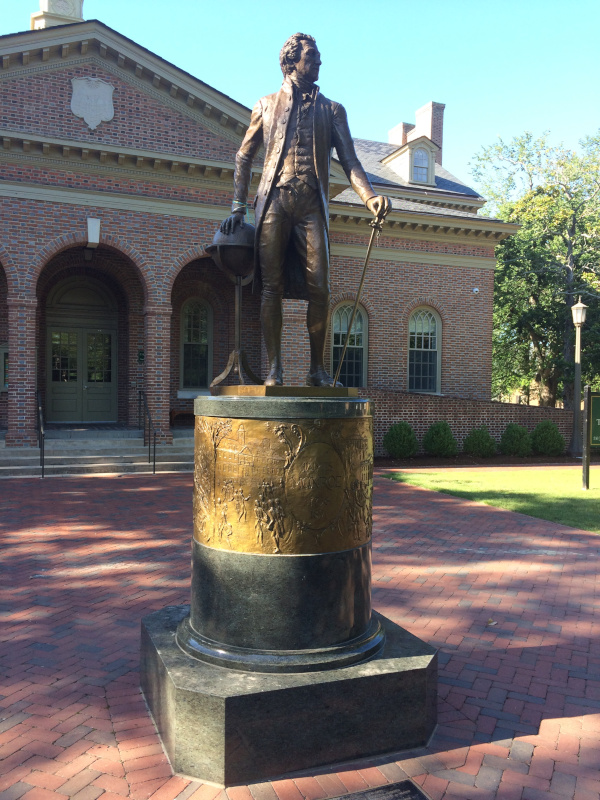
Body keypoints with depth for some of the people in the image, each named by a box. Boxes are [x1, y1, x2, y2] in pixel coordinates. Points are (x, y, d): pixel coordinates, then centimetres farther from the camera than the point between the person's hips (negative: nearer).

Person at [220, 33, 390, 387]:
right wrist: (238, 207, 8)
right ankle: (275, 367, -1)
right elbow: (244, 156, 19)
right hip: (275, 200, 0)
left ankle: (318, 368, 2)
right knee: (272, 286, -6)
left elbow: (350, 161, 7)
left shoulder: (332, 110, 18)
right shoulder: (267, 105, 19)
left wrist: (370, 196, -12)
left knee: (319, 288, -9)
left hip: (312, 204, 0)